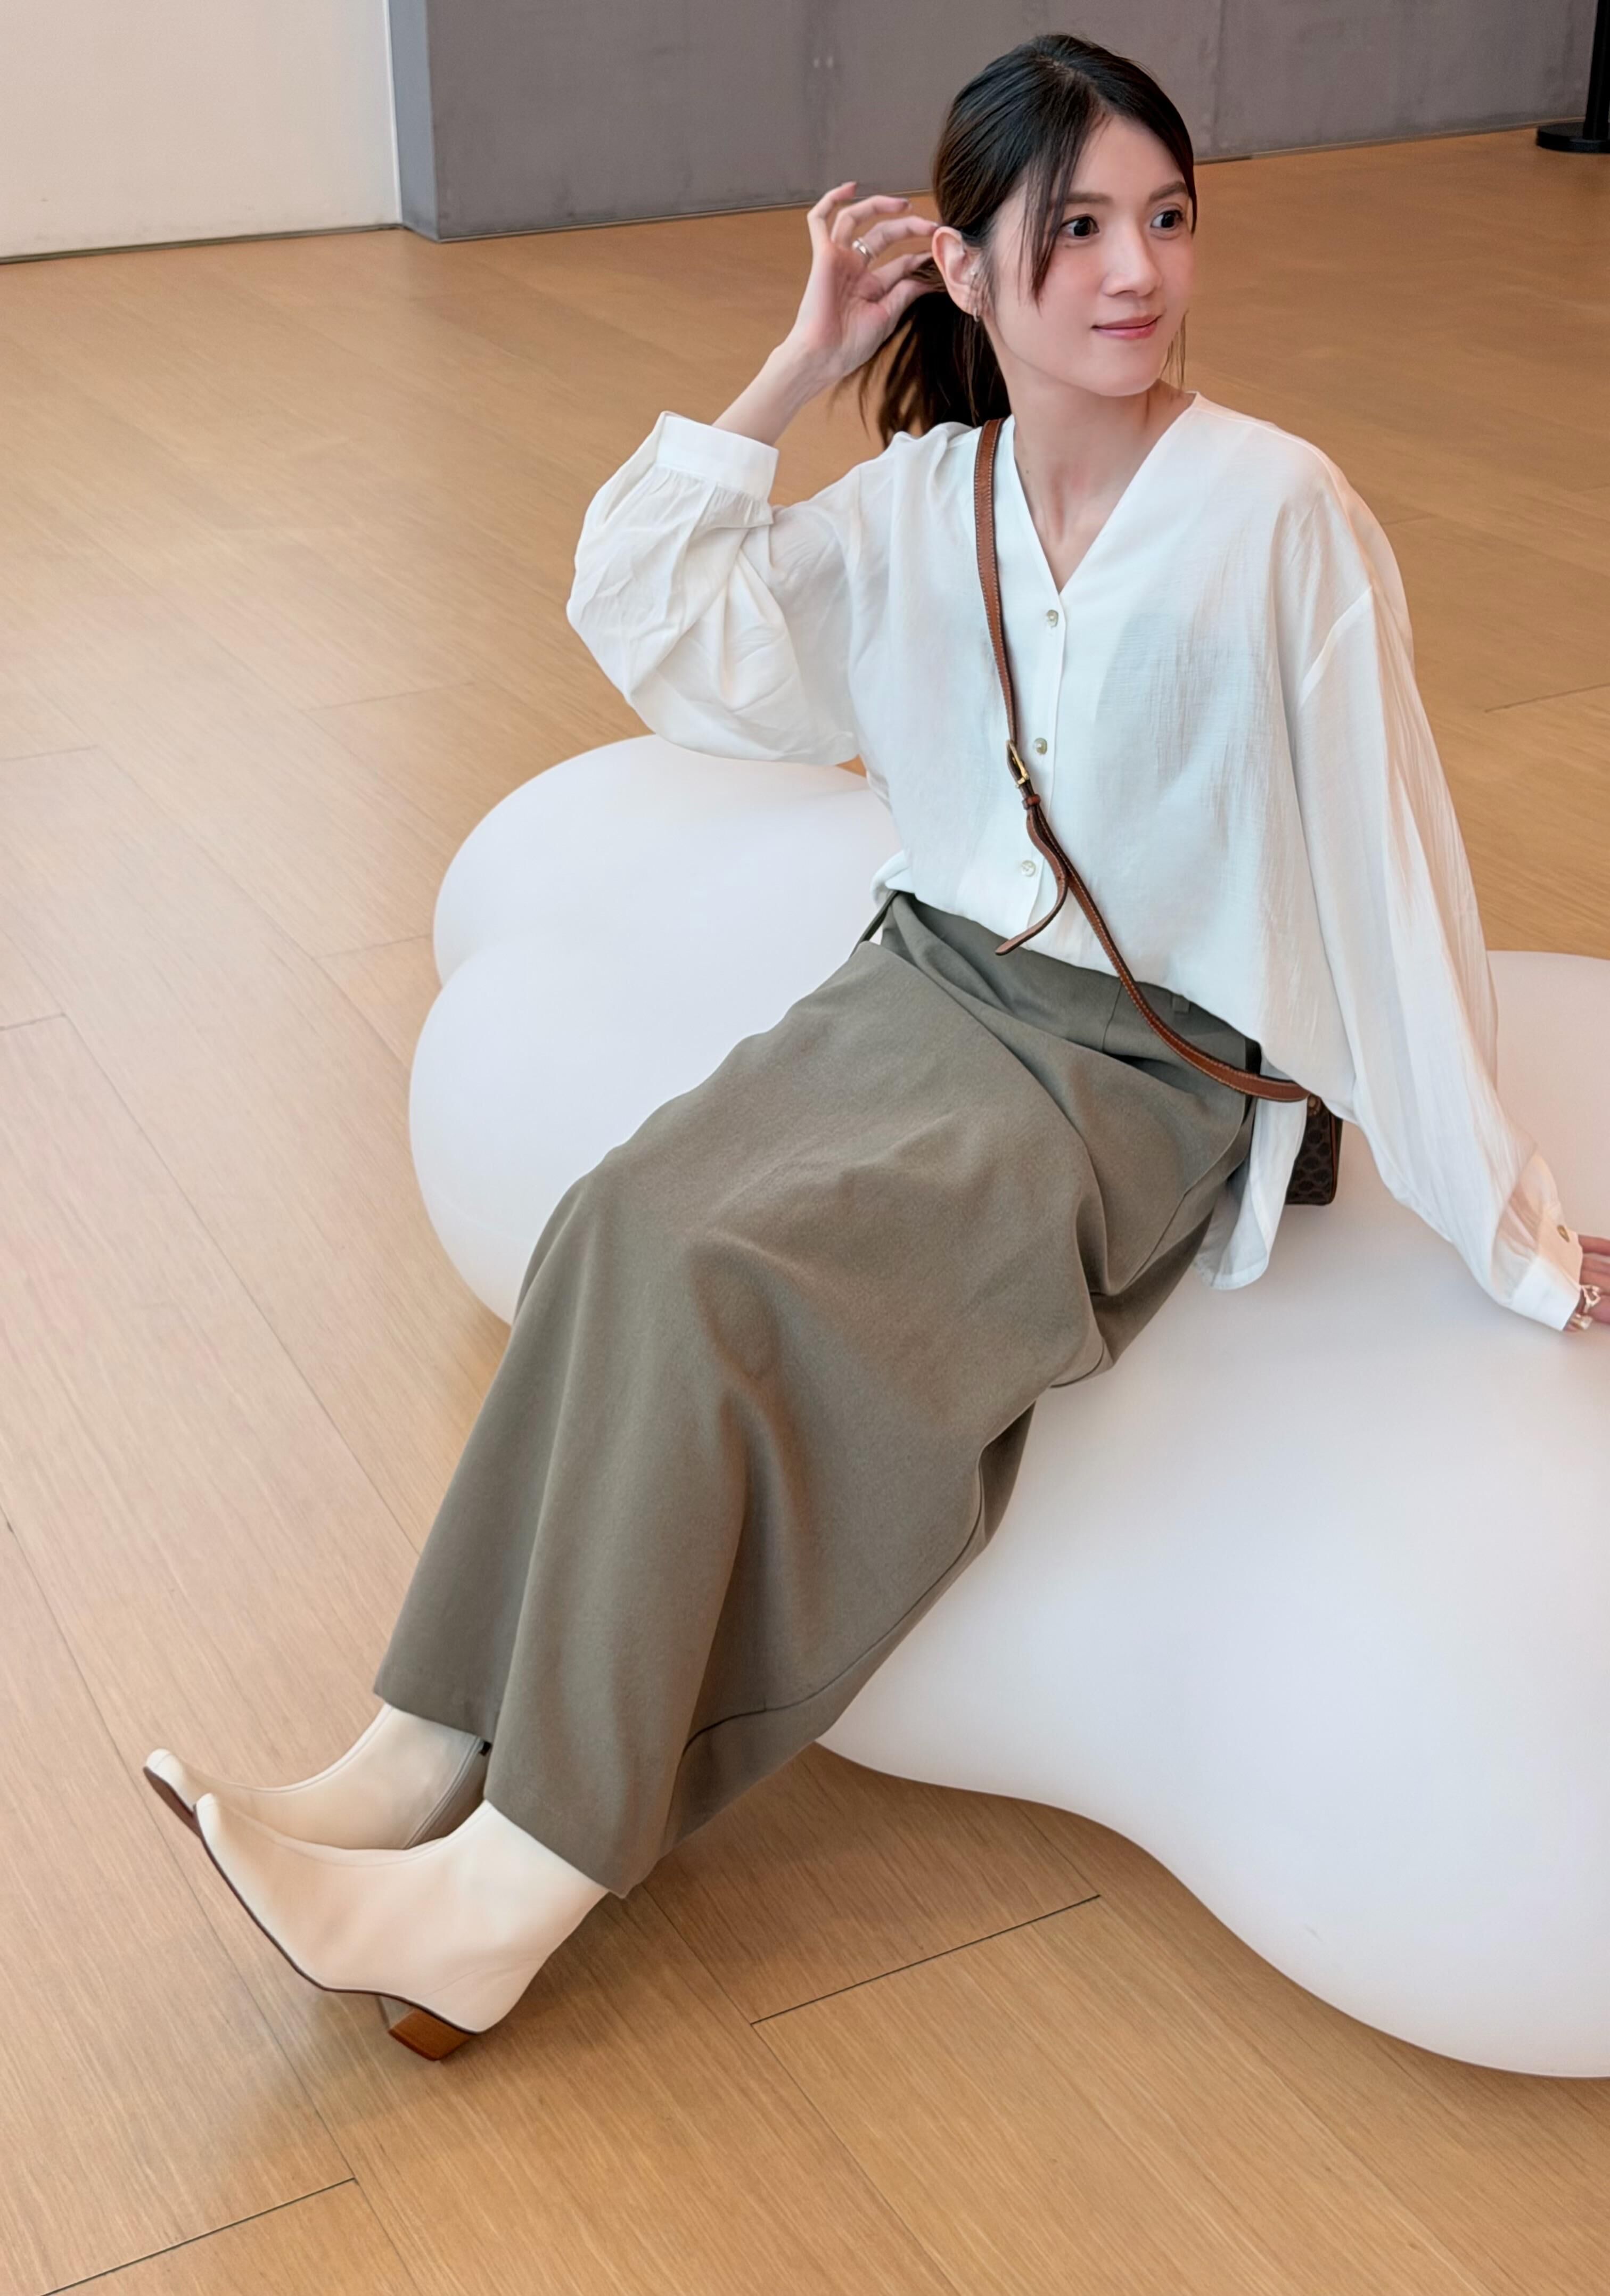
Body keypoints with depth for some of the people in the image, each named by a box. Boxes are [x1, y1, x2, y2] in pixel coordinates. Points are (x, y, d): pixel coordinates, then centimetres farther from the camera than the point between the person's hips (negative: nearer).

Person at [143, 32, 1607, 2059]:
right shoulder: (923, 500, 5)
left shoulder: (1278, 518, -12)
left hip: (1145, 1072, -5)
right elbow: (640, 613, 12)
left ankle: (518, 1888, -19)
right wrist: (795, 373, 3)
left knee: (719, 1282, -26)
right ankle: (420, 1774, -17)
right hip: (929, 981, 6)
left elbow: (1387, 868, -10)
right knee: (620, 1223, -21)